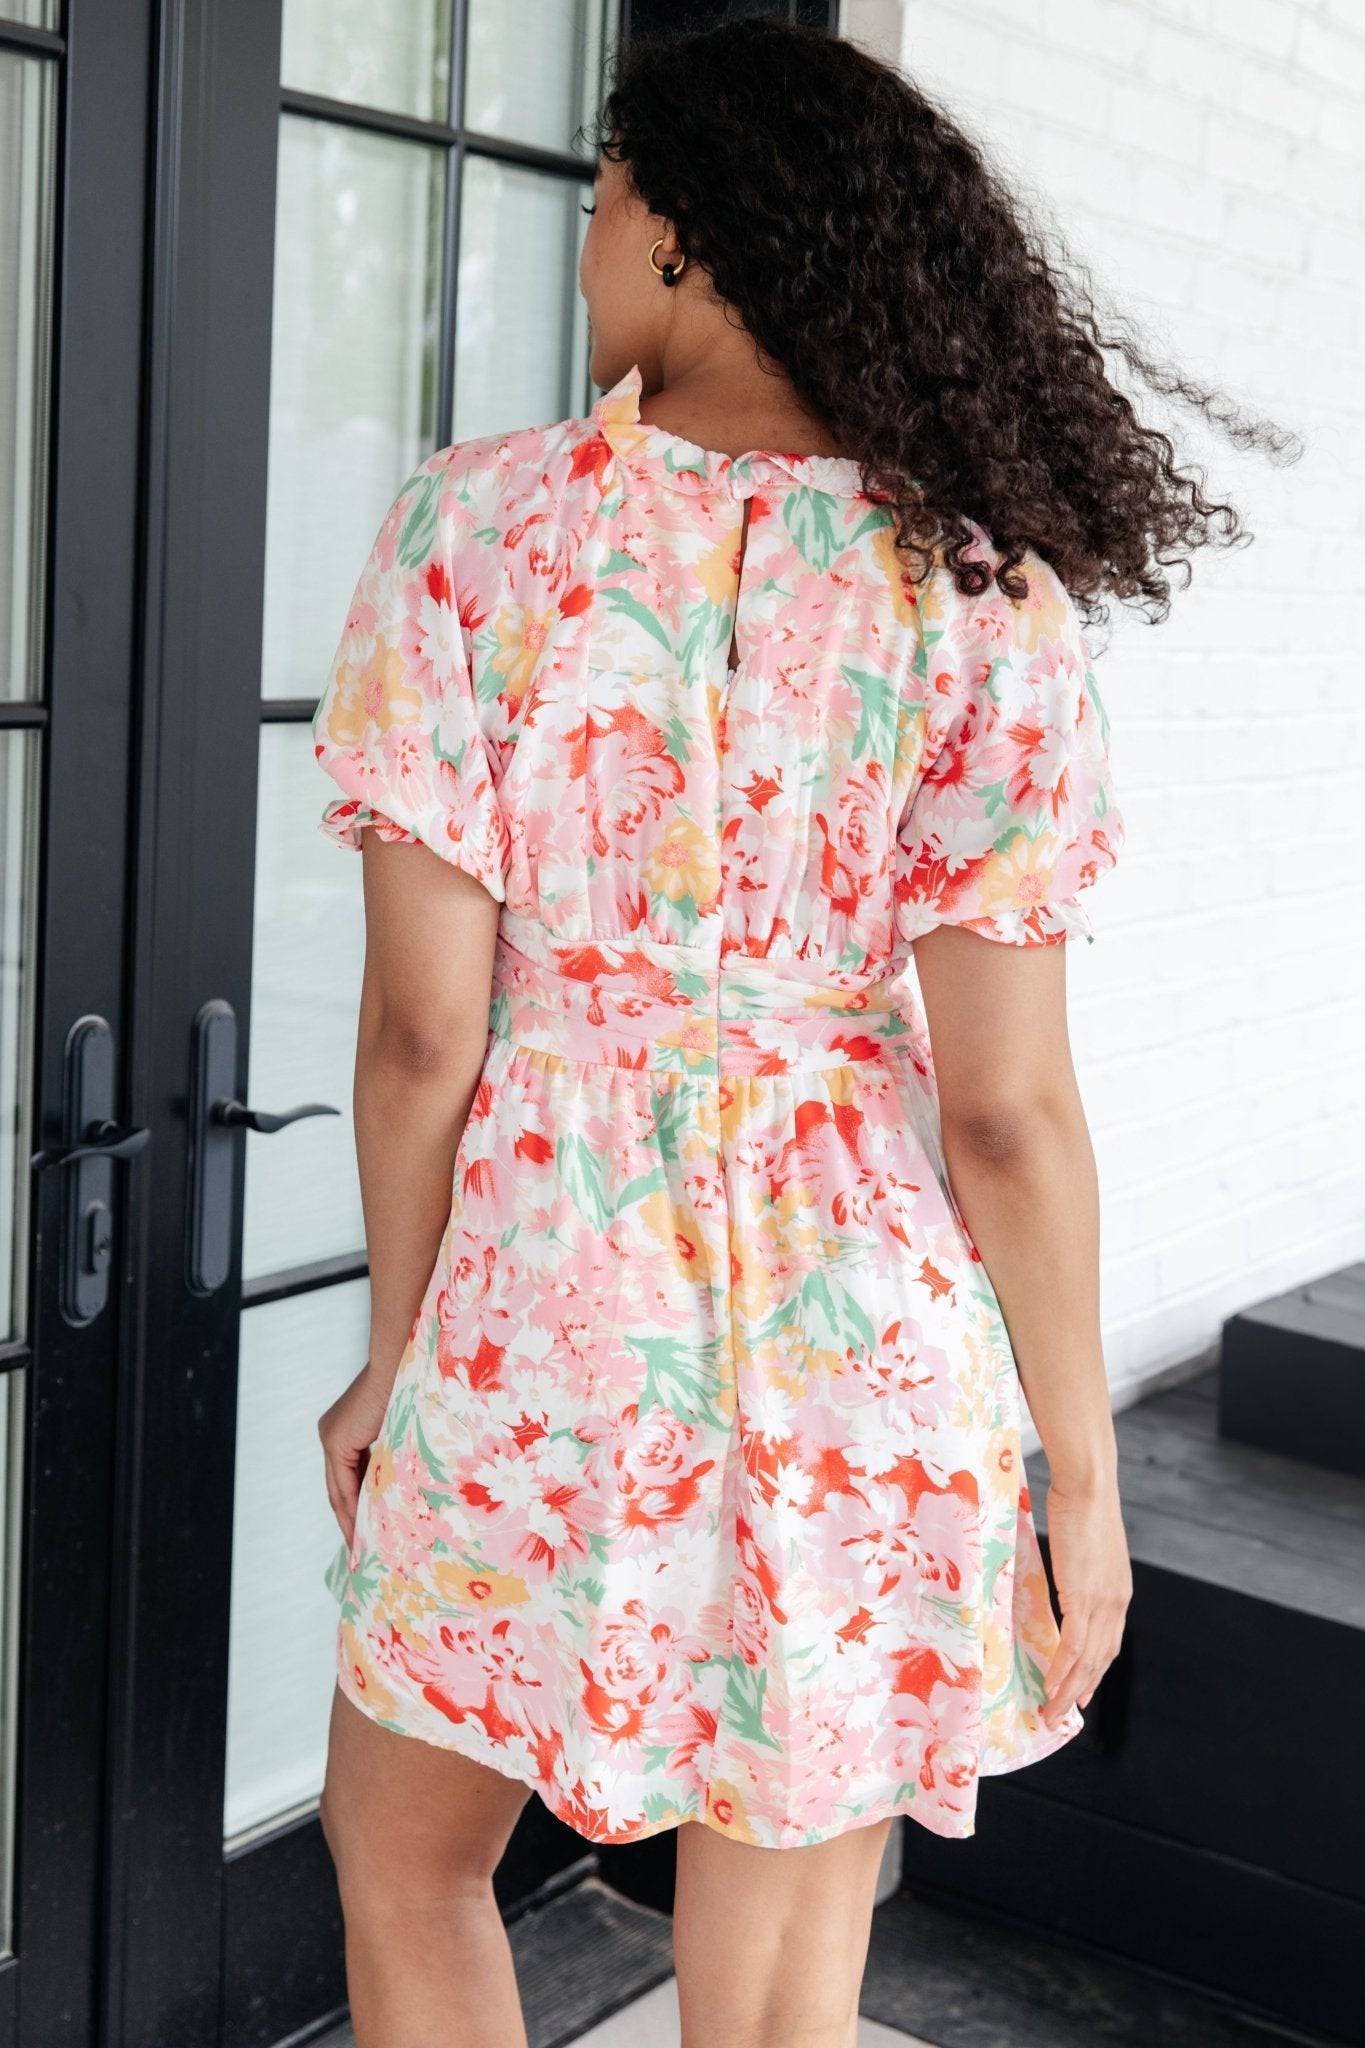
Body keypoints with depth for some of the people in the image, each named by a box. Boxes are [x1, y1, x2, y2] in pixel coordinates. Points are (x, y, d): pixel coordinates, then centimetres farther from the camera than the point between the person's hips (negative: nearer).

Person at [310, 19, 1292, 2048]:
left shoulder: (480, 523, -8)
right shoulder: (985, 598, -6)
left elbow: (426, 1020, -9)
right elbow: (1005, 1107, -8)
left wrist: (393, 1345, 6)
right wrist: (1084, 1477, 3)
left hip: (545, 1292, -1)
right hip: (866, 1344, 2)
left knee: (405, 1863, 24)